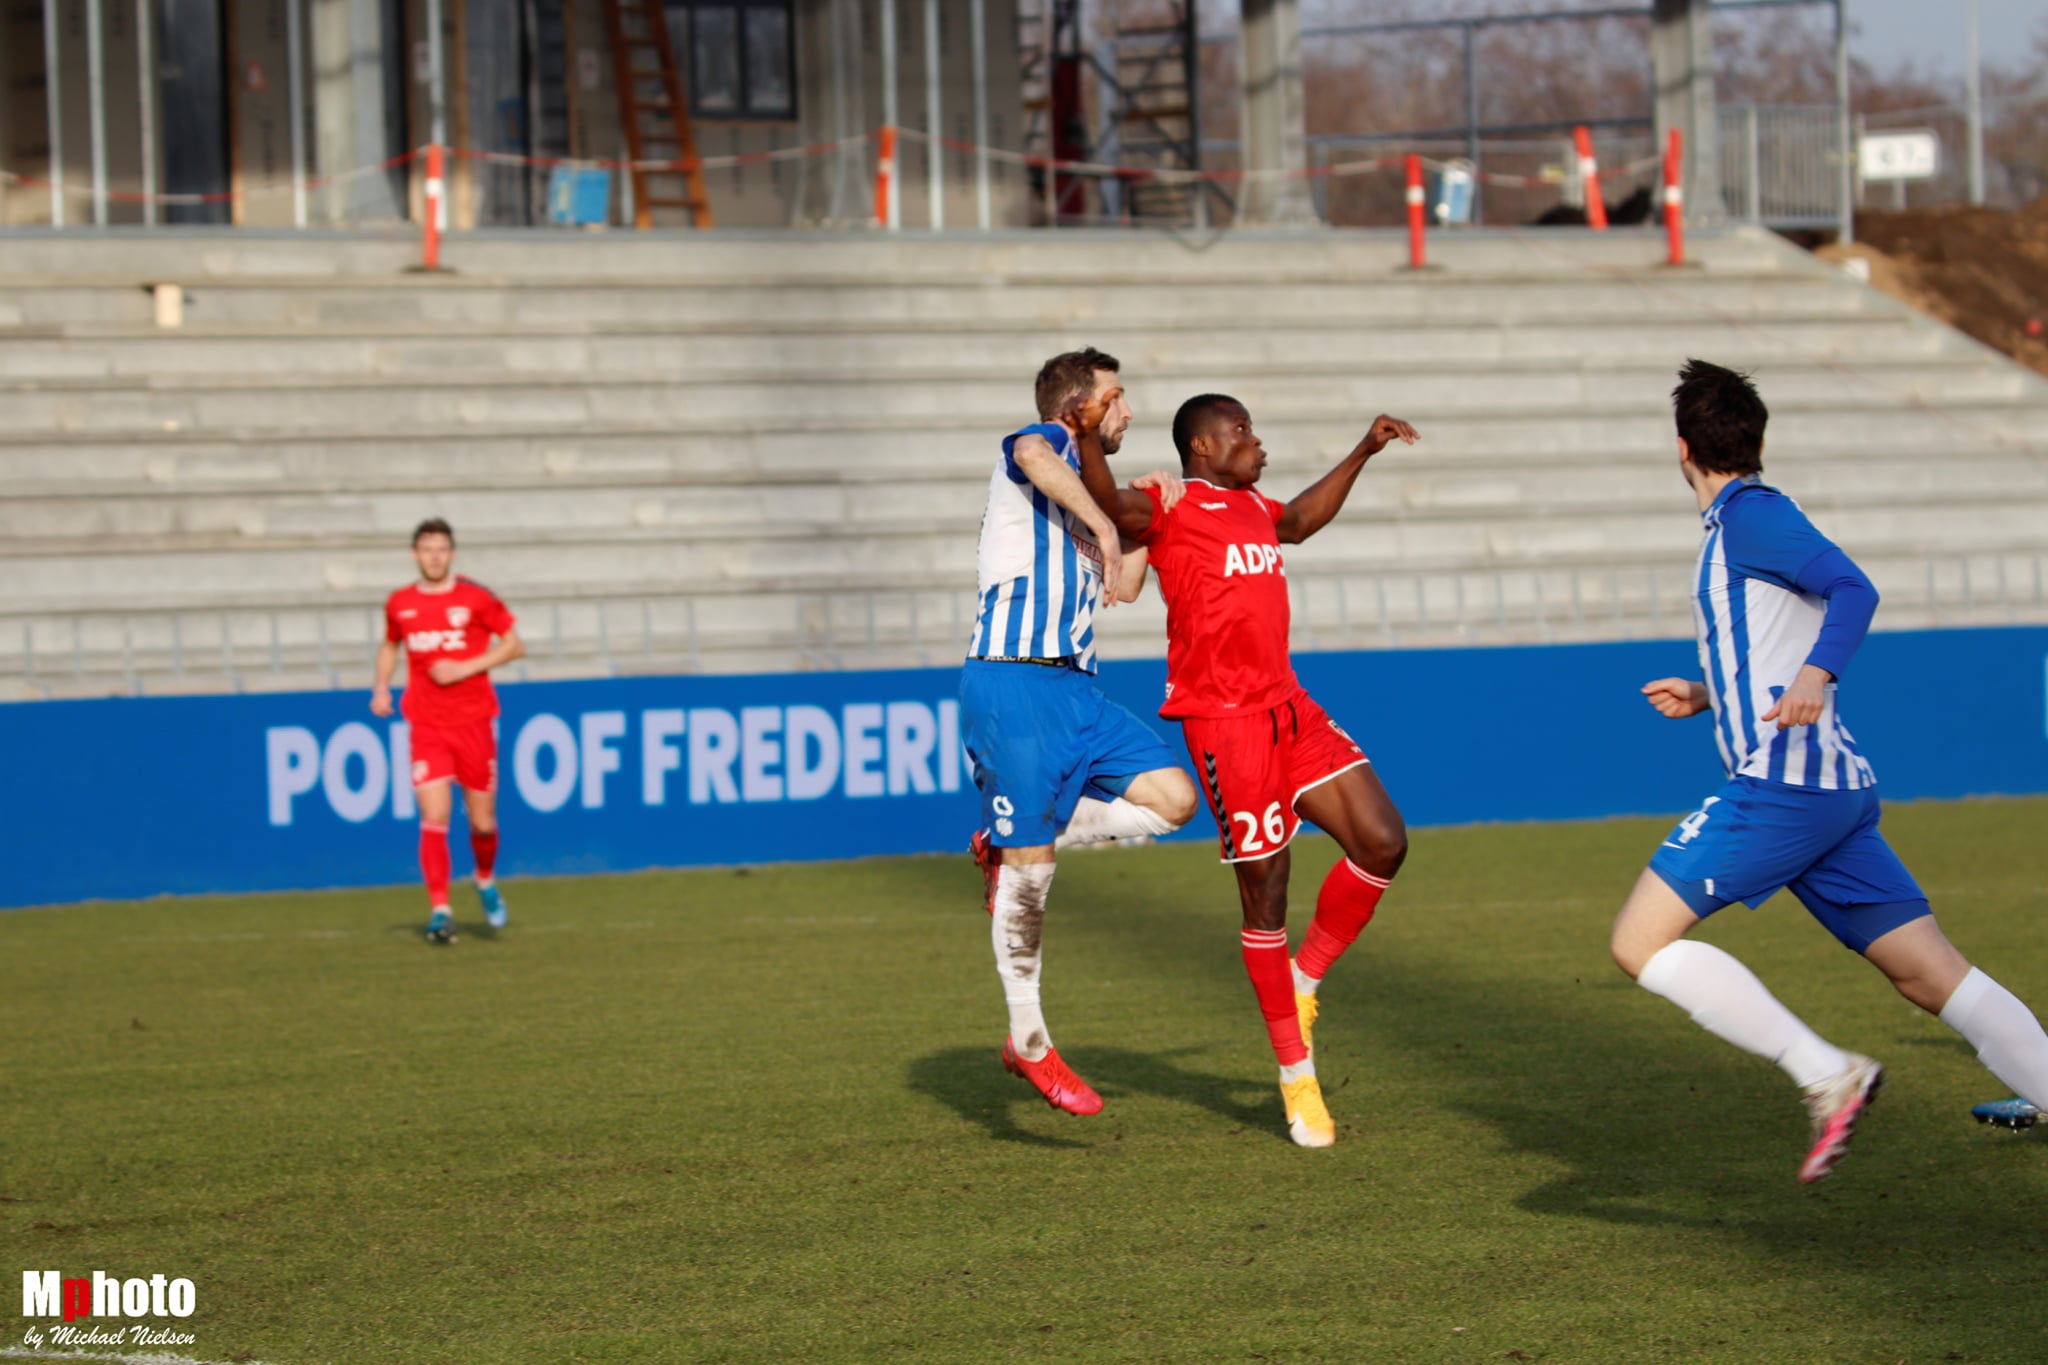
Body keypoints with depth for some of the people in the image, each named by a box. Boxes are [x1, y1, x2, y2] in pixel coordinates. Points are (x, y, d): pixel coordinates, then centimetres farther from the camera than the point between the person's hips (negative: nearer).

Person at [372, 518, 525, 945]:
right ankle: (439, 910, -9)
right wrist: (381, 687, 8)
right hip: (427, 726, 1)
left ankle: (485, 881, 36)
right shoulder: (399, 604, 5)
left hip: (474, 722, -1)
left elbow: (514, 644, -1)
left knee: (483, 822, 6)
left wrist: (465, 668, -12)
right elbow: (390, 645, 25)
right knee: (434, 819, -12)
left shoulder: (475, 598, -4)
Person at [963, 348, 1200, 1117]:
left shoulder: (1081, 490, 23)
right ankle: (1028, 1044, 4)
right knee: (1028, 872, -6)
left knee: (1173, 798, -5)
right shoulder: (1046, 449, -3)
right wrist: (1106, 528, -31)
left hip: (1072, 688, 9)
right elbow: (1034, 455, -31)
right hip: (1011, 685, -9)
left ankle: (1011, 848, 9)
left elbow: (1122, 585, 34)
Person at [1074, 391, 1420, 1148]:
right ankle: (1296, 1073, 7)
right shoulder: (1173, 509, -8)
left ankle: (1305, 977, 20)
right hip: (1224, 722, -8)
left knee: (1383, 843, 1)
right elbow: (1113, 505, -30)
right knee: (1266, 891, -3)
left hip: (1289, 709, 8)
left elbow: (1300, 519, 40)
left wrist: (1363, 452, 41)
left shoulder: (1253, 507, 17)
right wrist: (1086, 436, -48)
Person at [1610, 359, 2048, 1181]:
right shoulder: (1741, 528, 24)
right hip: (1835, 785, 9)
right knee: (1935, 978, 3)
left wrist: (1814, 674, -34)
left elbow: (1853, 590, -19)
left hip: (1781, 782, -9)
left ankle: (1827, 1075, -19)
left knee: (1641, 942, -10)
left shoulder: (1753, 515, -4)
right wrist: (1706, 697, 33)